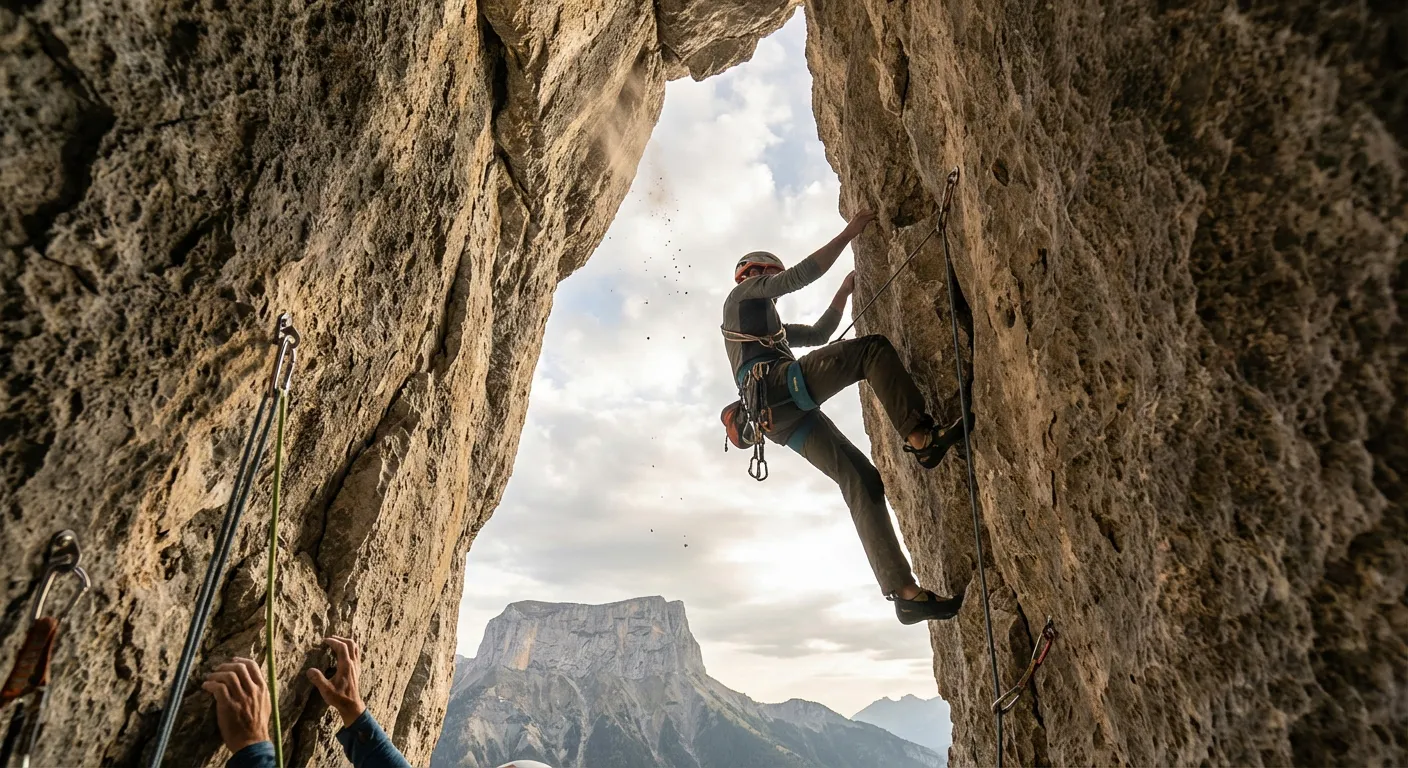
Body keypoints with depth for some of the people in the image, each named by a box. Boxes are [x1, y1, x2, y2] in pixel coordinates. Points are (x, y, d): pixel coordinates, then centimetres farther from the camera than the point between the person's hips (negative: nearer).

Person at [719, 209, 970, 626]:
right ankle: (922, 437, -26)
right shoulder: (745, 290, 18)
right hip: (776, 387, -8)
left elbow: (819, 333, 45)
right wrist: (849, 233, 11)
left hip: (780, 417, 8)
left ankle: (904, 593, -7)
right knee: (873, 348, -12)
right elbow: (802, 274, 5)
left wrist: (844, 291, 44)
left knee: (860, 479, -2)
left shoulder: (770, 324, 43)